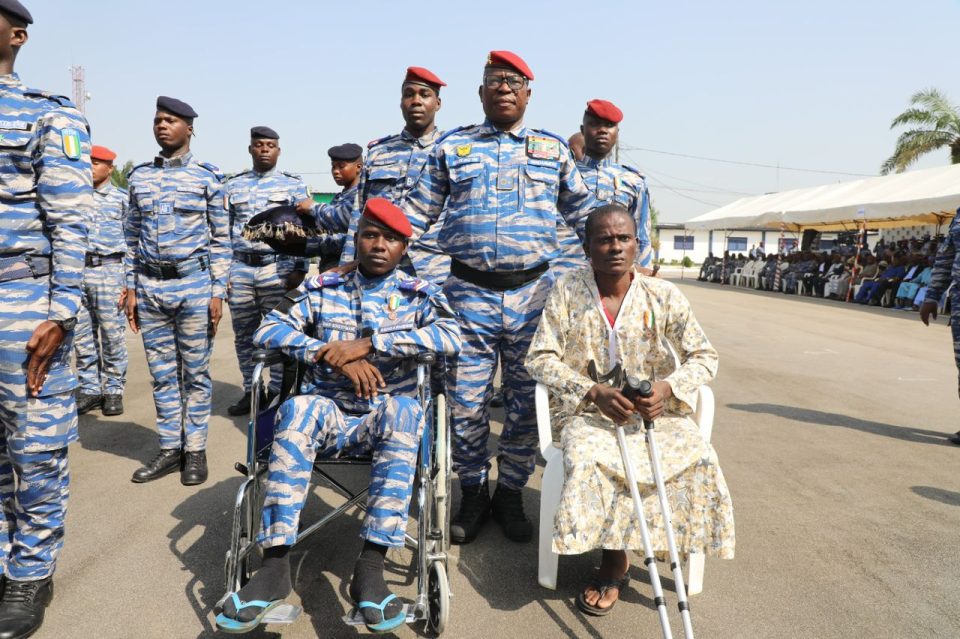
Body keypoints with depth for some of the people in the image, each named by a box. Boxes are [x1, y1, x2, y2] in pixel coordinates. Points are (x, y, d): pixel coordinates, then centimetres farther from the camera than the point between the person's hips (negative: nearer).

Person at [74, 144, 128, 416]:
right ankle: (90, 389, 16)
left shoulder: (122, 198, 3)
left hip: (107, 271, -4)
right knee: (82, 335, 6)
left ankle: (114, 389, 9)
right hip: (76, 271, 4)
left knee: (112, 333, 0)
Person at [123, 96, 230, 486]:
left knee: (195, 373, 4)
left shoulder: (208, 176, 0)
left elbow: (221, 239, 0)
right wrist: (131, 288, 8)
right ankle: (170, 449, 19)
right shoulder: (139, 176, 11)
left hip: (194, 285, -4)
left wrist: (218, 292, -5)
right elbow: (132, 236, 13)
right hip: (149, 287, 4)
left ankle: (196, 450, 14)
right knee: (161, 374, 9)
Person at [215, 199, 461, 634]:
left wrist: (368, 343, -20)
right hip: (329, 415, 1)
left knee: (404, 410, -35)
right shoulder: (321, 287, 9)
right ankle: (275, 565, -33)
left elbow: (452, 338, -12)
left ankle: (370, 566, -36)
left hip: (384, 421, 0)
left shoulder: (420, 294, 7)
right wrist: (334, 355, -18)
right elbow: (268, 329, -3)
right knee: (298, 407, -33)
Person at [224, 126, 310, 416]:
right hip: (240, 269, 3)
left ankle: (278, 393, 10)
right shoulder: (232, 186, 13)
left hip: (277, 268, -3)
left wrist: (300, 269, -7)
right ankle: (250, 392, 20)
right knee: (243, 335, 8)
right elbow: (224, 231, 13)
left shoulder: (294, 185, 5)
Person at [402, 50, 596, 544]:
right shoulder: (452, 146, 10)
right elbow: (417, 210, 11)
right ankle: (472, 494, 22)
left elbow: (582, 211, 21)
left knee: (527, 401, 6)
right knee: (465, 402, 2)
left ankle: (511, 493, 24)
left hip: (533, 290, 1)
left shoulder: (553, 148, 13)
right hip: (469, 292, -1)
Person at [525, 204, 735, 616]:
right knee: (586, 458, -34)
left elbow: (705, 357, 0)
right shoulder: (566, 293, -5)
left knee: (700, 458, -24)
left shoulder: (663, 296, -3)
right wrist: (593, 392, -22)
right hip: (587, 411, -1)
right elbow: (540, 358, -7)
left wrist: (668, 388, -21)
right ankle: (615, 563, -9)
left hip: (654, 412, 2)